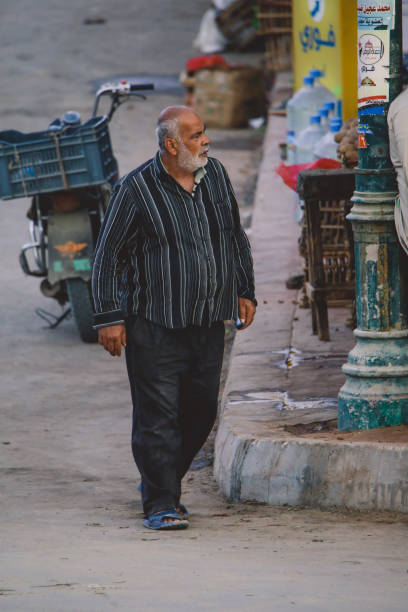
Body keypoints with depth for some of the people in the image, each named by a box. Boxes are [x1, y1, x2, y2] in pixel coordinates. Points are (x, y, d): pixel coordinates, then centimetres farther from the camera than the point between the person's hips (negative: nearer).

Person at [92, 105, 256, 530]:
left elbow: (236, 238, 22)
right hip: (155, 327, -6)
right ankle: (161, 505, -2)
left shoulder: (215, 175, 9)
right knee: (159, 416, -7)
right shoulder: (137, 190, -9)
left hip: (208, 324, 6)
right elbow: (108, 256, -5)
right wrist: (109, 318, -8)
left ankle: (162, 482, 29)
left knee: (200, 413, 10)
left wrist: (244, 291, 18)